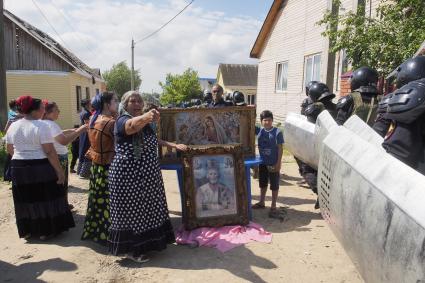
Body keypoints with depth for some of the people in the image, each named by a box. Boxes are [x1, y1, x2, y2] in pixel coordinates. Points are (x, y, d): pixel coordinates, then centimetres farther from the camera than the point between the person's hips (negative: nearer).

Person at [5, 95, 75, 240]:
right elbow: (50, 152, -19)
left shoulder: (13, 126, 5)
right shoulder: (41, 126, -16)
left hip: (18, 169, 6)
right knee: (44, 199, 7)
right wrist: (59, 170, -15)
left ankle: (27, 231, 28)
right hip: (40, 168, -6)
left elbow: (10, 150, 14)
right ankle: (46, 231, 17)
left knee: (26, 200, 16)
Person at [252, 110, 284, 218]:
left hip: (273, 163, -5)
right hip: (263, 163, 5)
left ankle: (273, 207, 13)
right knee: (263, 184, 19)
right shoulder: (259, 131, 0)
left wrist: (278, 163, -15)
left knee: (274, 186, 4)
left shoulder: (277, 132, -12)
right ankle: (262, 202, 36)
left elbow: (280, 148, -11)